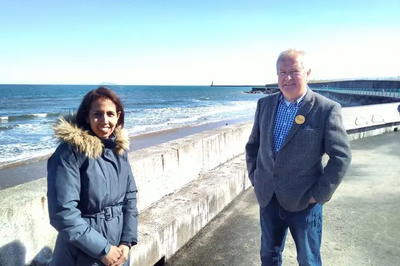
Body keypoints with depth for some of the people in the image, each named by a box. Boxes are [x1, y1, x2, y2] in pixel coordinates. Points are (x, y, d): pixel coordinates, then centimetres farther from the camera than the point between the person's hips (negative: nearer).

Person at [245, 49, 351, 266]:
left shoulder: (326, 109, -13)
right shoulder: (264, 104, 2)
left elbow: (341, 156, -11)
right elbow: (253, 145, 11)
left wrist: (319, 195, -12)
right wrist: (254, 178, 5)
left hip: (304, 201, -3)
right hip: (268, 198, 4)